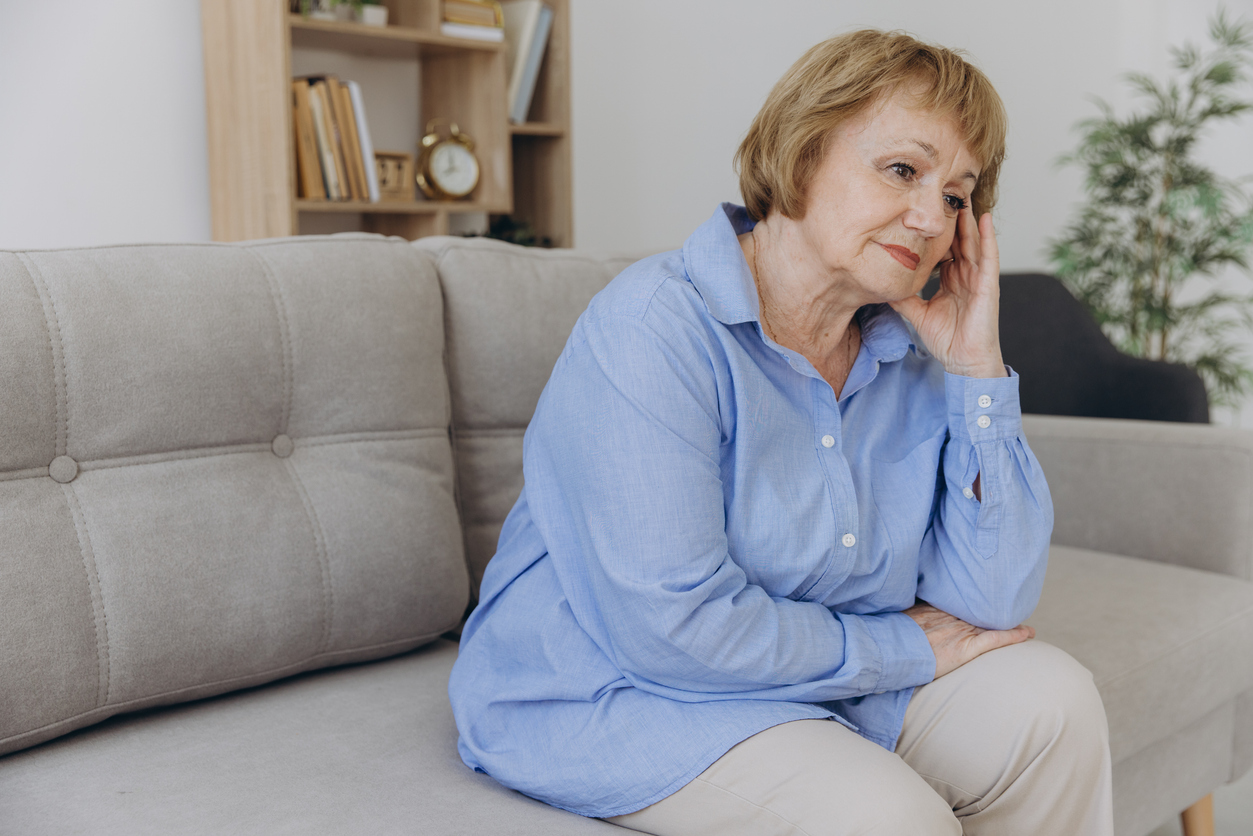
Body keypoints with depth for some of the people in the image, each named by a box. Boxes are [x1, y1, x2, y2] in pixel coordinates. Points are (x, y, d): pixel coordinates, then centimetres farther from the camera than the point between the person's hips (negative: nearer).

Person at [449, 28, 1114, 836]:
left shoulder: (911, 361, 0)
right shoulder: (653, 329, -23)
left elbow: (993, 606, -4)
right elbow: (673, 626, -28)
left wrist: (977, 369, -11)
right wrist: (900, 649, -15)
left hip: (826, 685, 7)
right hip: (613, 699, -7)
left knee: (1052, 699, -6)